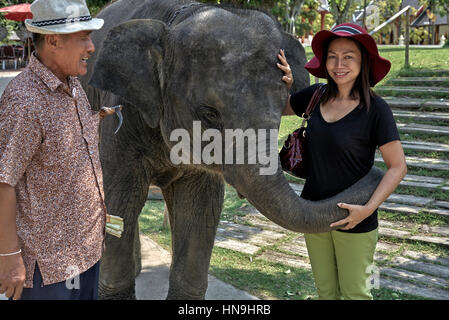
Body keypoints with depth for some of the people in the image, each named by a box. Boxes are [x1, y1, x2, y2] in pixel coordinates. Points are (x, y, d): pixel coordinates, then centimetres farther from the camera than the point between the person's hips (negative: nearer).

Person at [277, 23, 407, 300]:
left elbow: (398, 167, -14)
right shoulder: (316, 96, -3)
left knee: (354, 292, 13)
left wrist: (368, 209, -23)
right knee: (325, 289, 20)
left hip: (353, 220, -4)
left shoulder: (375, 108, -16)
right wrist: (285, 84, -8)